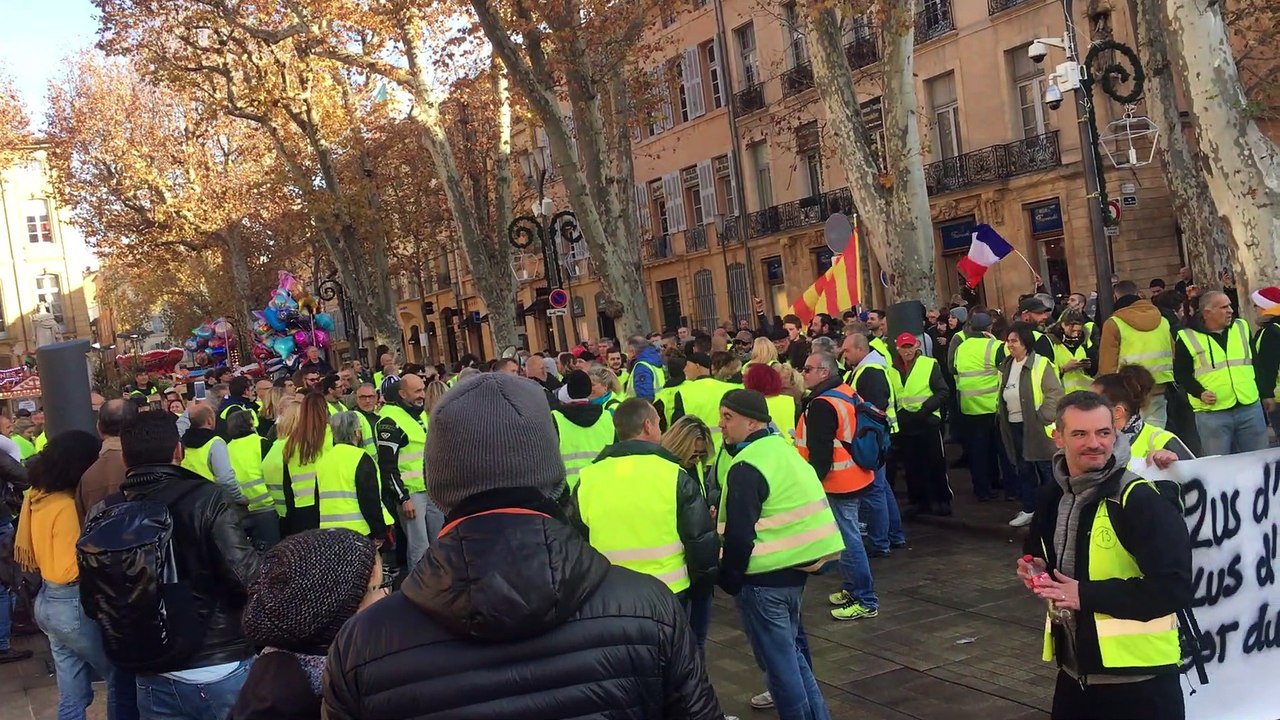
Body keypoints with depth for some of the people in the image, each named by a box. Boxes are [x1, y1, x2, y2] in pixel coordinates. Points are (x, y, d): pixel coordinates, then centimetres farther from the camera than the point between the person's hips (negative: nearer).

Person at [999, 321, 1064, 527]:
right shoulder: (1006, 366, 11)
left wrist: (1042, 417, -18)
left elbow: (1055, 393, -16)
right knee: (1024, 469, 15)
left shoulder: (1040, 365, -12)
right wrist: (1001, 412, 11)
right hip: (1014, 425, 7)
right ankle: (1028, 509, 24)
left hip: (1035, 426, -7)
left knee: (1046, 469, 0)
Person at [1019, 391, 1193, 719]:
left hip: (1138, 677, -6)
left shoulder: (1139, 499, -16)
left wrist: (1087, 594, -22)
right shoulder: (1052, 497, 6)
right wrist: (1039, 572, 1)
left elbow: (1176, 587, -21)